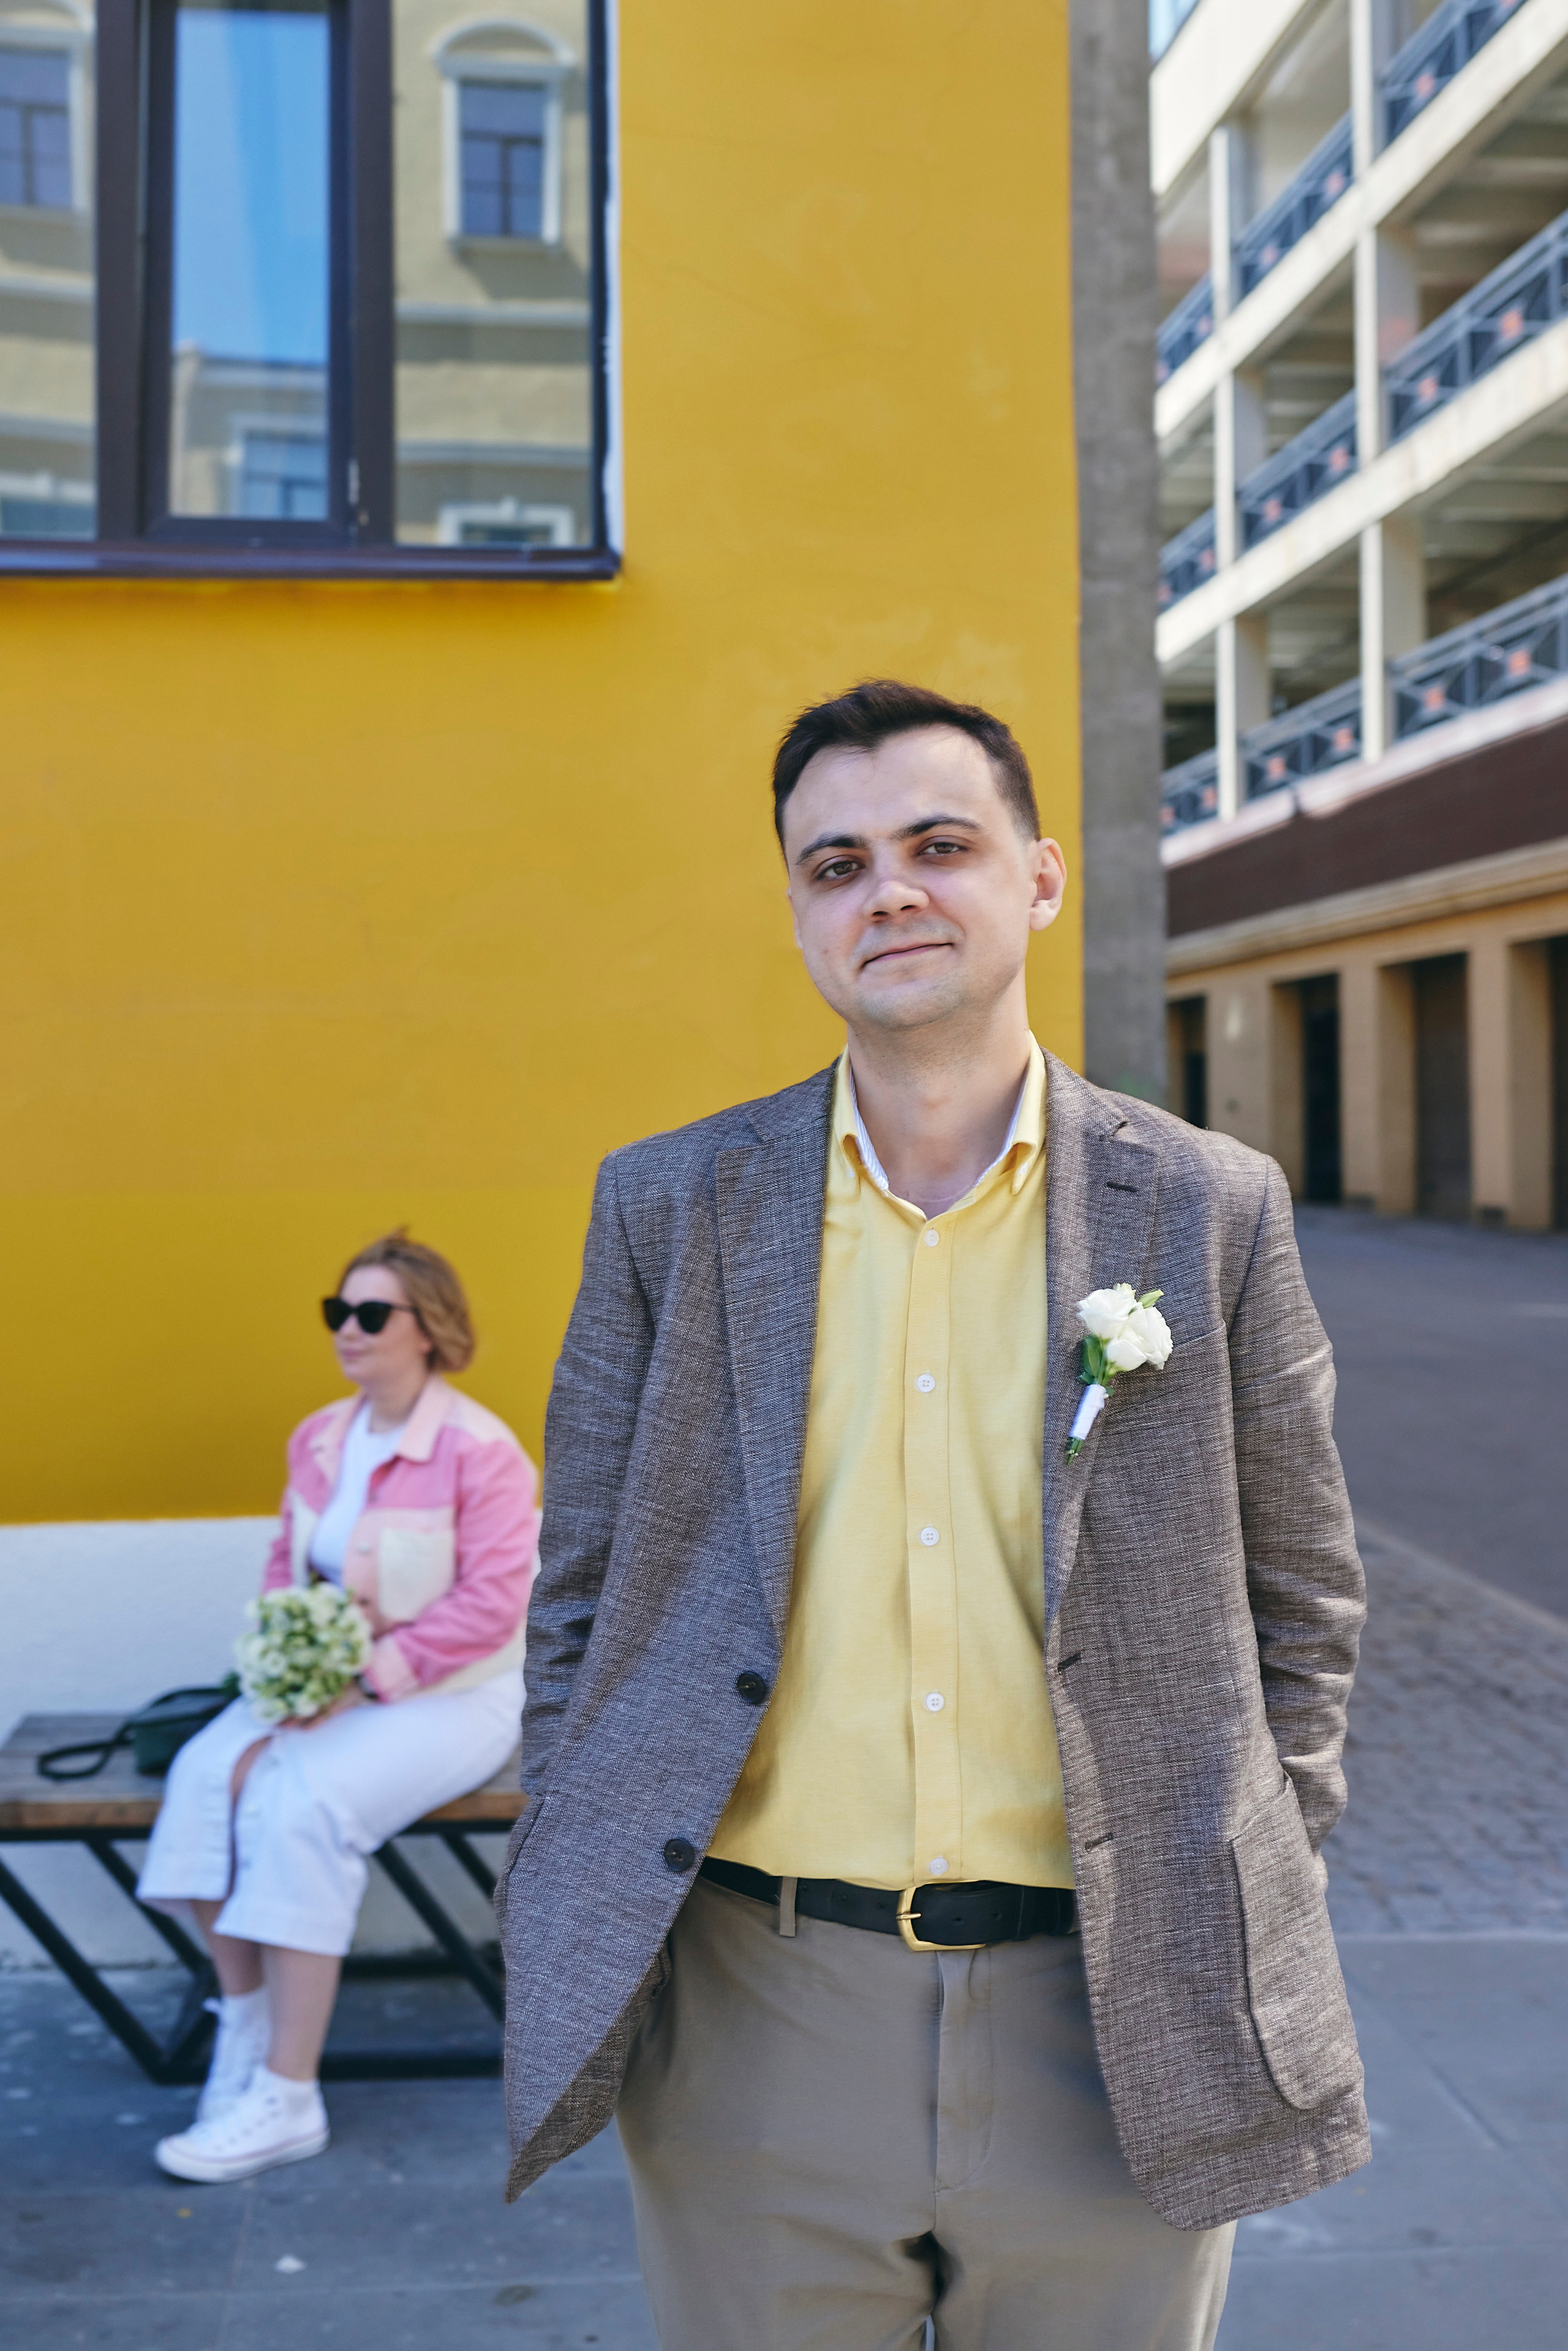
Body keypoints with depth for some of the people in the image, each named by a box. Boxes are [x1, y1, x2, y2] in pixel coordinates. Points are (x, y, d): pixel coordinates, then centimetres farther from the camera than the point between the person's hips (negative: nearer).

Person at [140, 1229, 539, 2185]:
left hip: (450, 1698, -6)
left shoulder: (480, 1449, -14)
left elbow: (493, 1602, -19)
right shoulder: (321, 1439, 7)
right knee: (209, 1772, -19)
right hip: (329, 1680, 7)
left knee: (304, 1801, -28)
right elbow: (287, 1562, 14)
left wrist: (368, 1677, -22)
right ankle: (244, 2027, -4)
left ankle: (286, 2099, -17)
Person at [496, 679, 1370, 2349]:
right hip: (753, 2018, 1)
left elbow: (1298, 1598, 6)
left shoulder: (1212, 1210, -1)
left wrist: (1254, 1936, 4)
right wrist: (577, 1924, 3)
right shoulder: (669, 1206, 0)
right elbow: (585, 1586, 5)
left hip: (1111, 2020, 0)